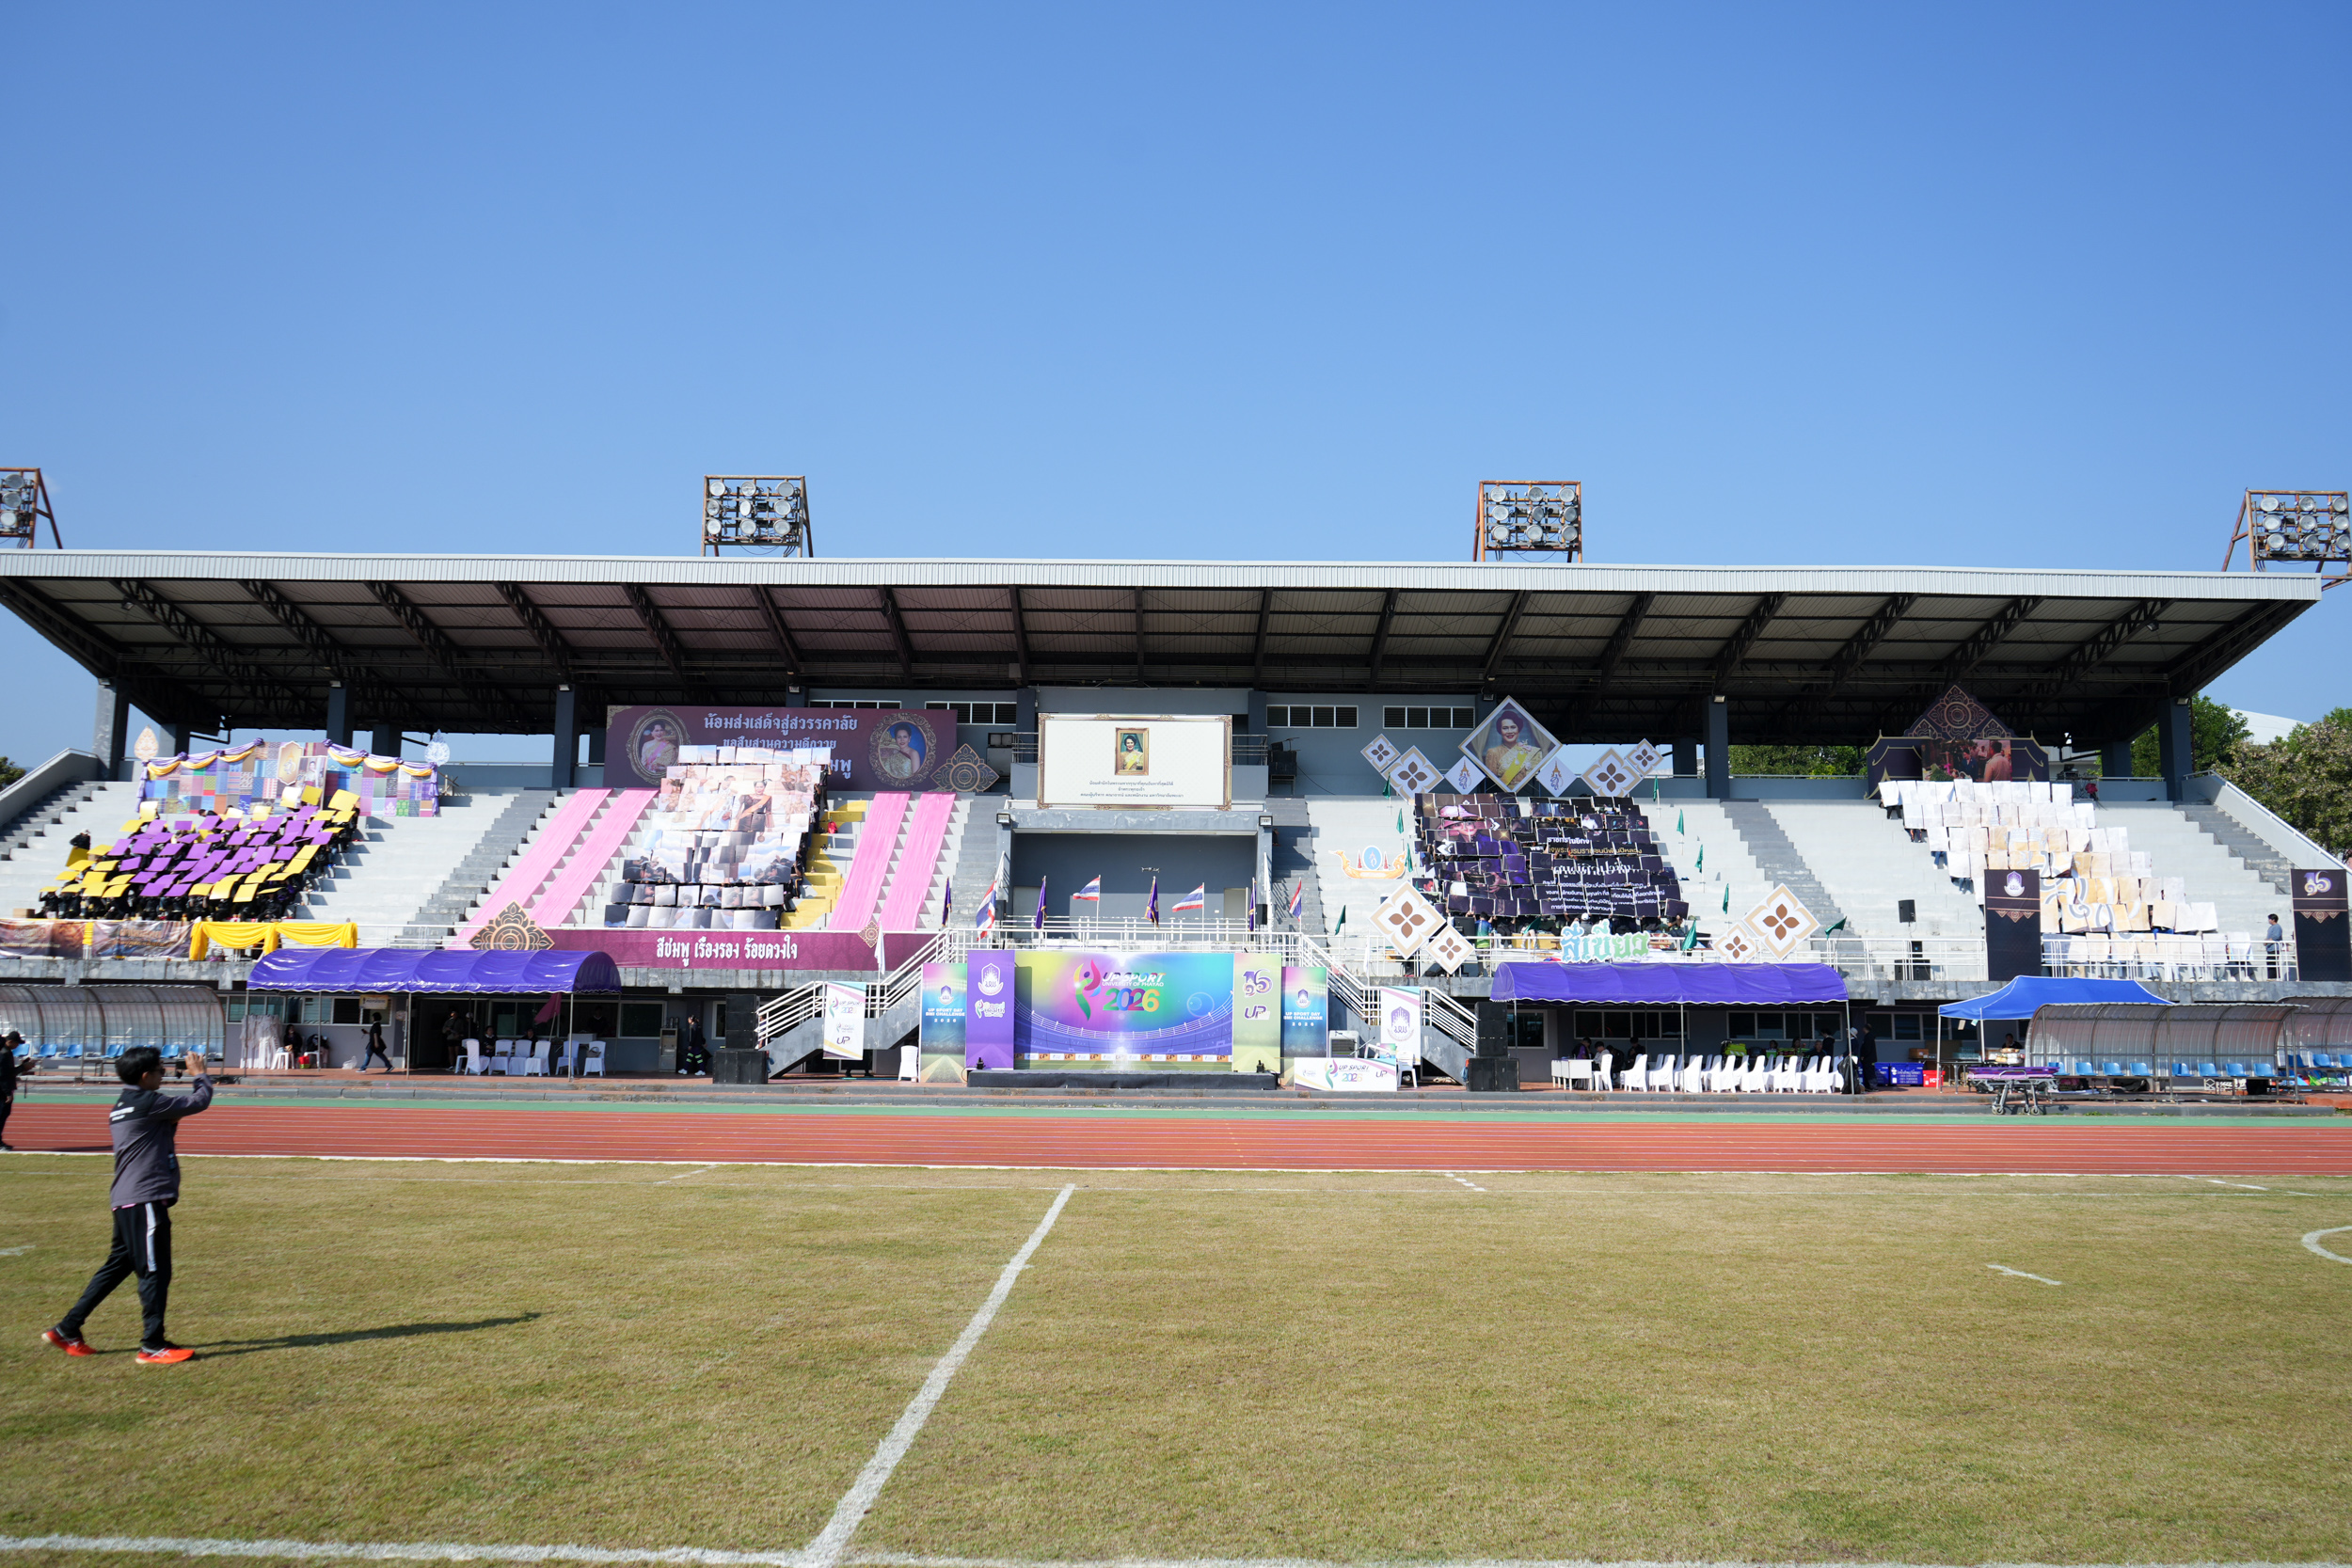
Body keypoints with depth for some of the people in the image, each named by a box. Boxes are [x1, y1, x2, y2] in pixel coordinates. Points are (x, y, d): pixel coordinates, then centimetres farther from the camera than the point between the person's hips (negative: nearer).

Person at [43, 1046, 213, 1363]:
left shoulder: (121, 1108, 15)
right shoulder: (149, 1102, -13)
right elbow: (199, 1101, -7)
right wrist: (200, 1076, 9)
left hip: (125, 1200, 10)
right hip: (146, 1199, -10)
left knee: (118, 1265, 18)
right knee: (155, 1271, -4)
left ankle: (67, 1330, 22)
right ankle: (153, 1346, 0)